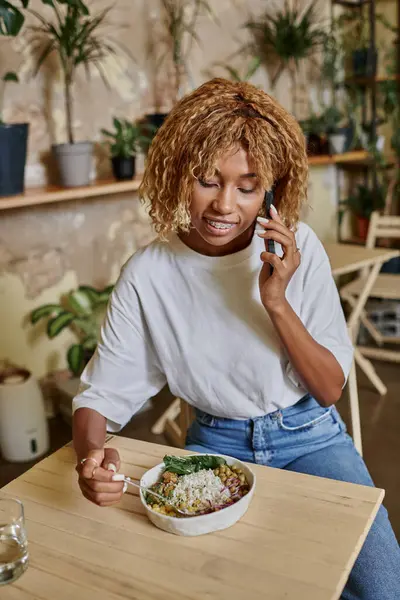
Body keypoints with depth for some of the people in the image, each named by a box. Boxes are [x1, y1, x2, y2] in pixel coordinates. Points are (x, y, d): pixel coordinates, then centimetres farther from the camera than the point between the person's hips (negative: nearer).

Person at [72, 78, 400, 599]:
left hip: (309, 437, 0)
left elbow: (331, 389, -9)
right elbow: (99, 395, -8)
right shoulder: (147, 275, -12)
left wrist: (277, 302, -24)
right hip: (215, 445, 1)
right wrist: (91, 454, -31)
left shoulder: (299, 249, -12)